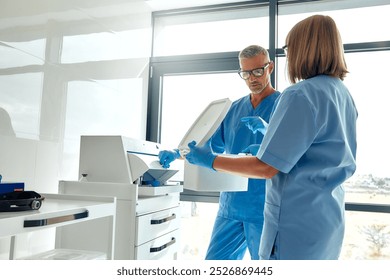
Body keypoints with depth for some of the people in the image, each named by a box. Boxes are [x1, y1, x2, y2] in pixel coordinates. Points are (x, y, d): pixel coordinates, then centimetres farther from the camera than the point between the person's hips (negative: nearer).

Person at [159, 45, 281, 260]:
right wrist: (177, 154, -2)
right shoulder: (234, 108, 13)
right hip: (230, 206, 5)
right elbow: (211, 145, 13)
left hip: (265, 209, -4)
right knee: (214, 261, 10)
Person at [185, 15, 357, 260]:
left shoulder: (301, 94, -18)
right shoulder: (344, 95, 9)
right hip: (329, 216, 9)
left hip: (298, 222, -9)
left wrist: (210, 161, -10)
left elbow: (266, 168, -19)